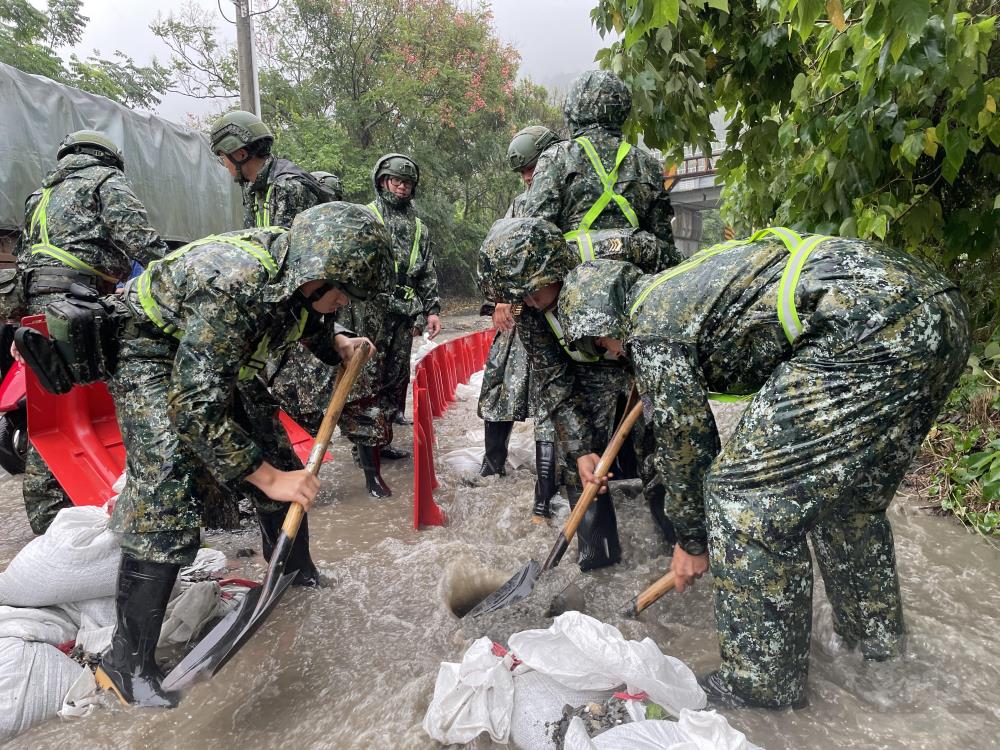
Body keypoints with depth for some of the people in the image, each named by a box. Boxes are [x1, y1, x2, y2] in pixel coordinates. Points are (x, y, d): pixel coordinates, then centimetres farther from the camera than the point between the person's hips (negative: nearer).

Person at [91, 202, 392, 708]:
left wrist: (337, 342, -6)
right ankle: (125, 664, -2)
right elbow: (194, 406, -36)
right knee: (164, 502, -17)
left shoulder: (300, 266, -16)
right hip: (154, 356, -8)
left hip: (220, 359, 8)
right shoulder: (234, 286, -40)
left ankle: (297, 572, 30)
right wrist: (268, 478, -32)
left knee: (279, 458, 8)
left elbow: (302, 318, 12)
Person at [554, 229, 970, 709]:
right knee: (848, 484, 26)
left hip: (867, 328, -11)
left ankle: (764, 681, 13)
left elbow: (683, 446, 5)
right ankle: (873, 629, 44)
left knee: (746, 492, -2)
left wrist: (692, 542, 21)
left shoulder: (650, 332, -2)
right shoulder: (680, 285, 26)